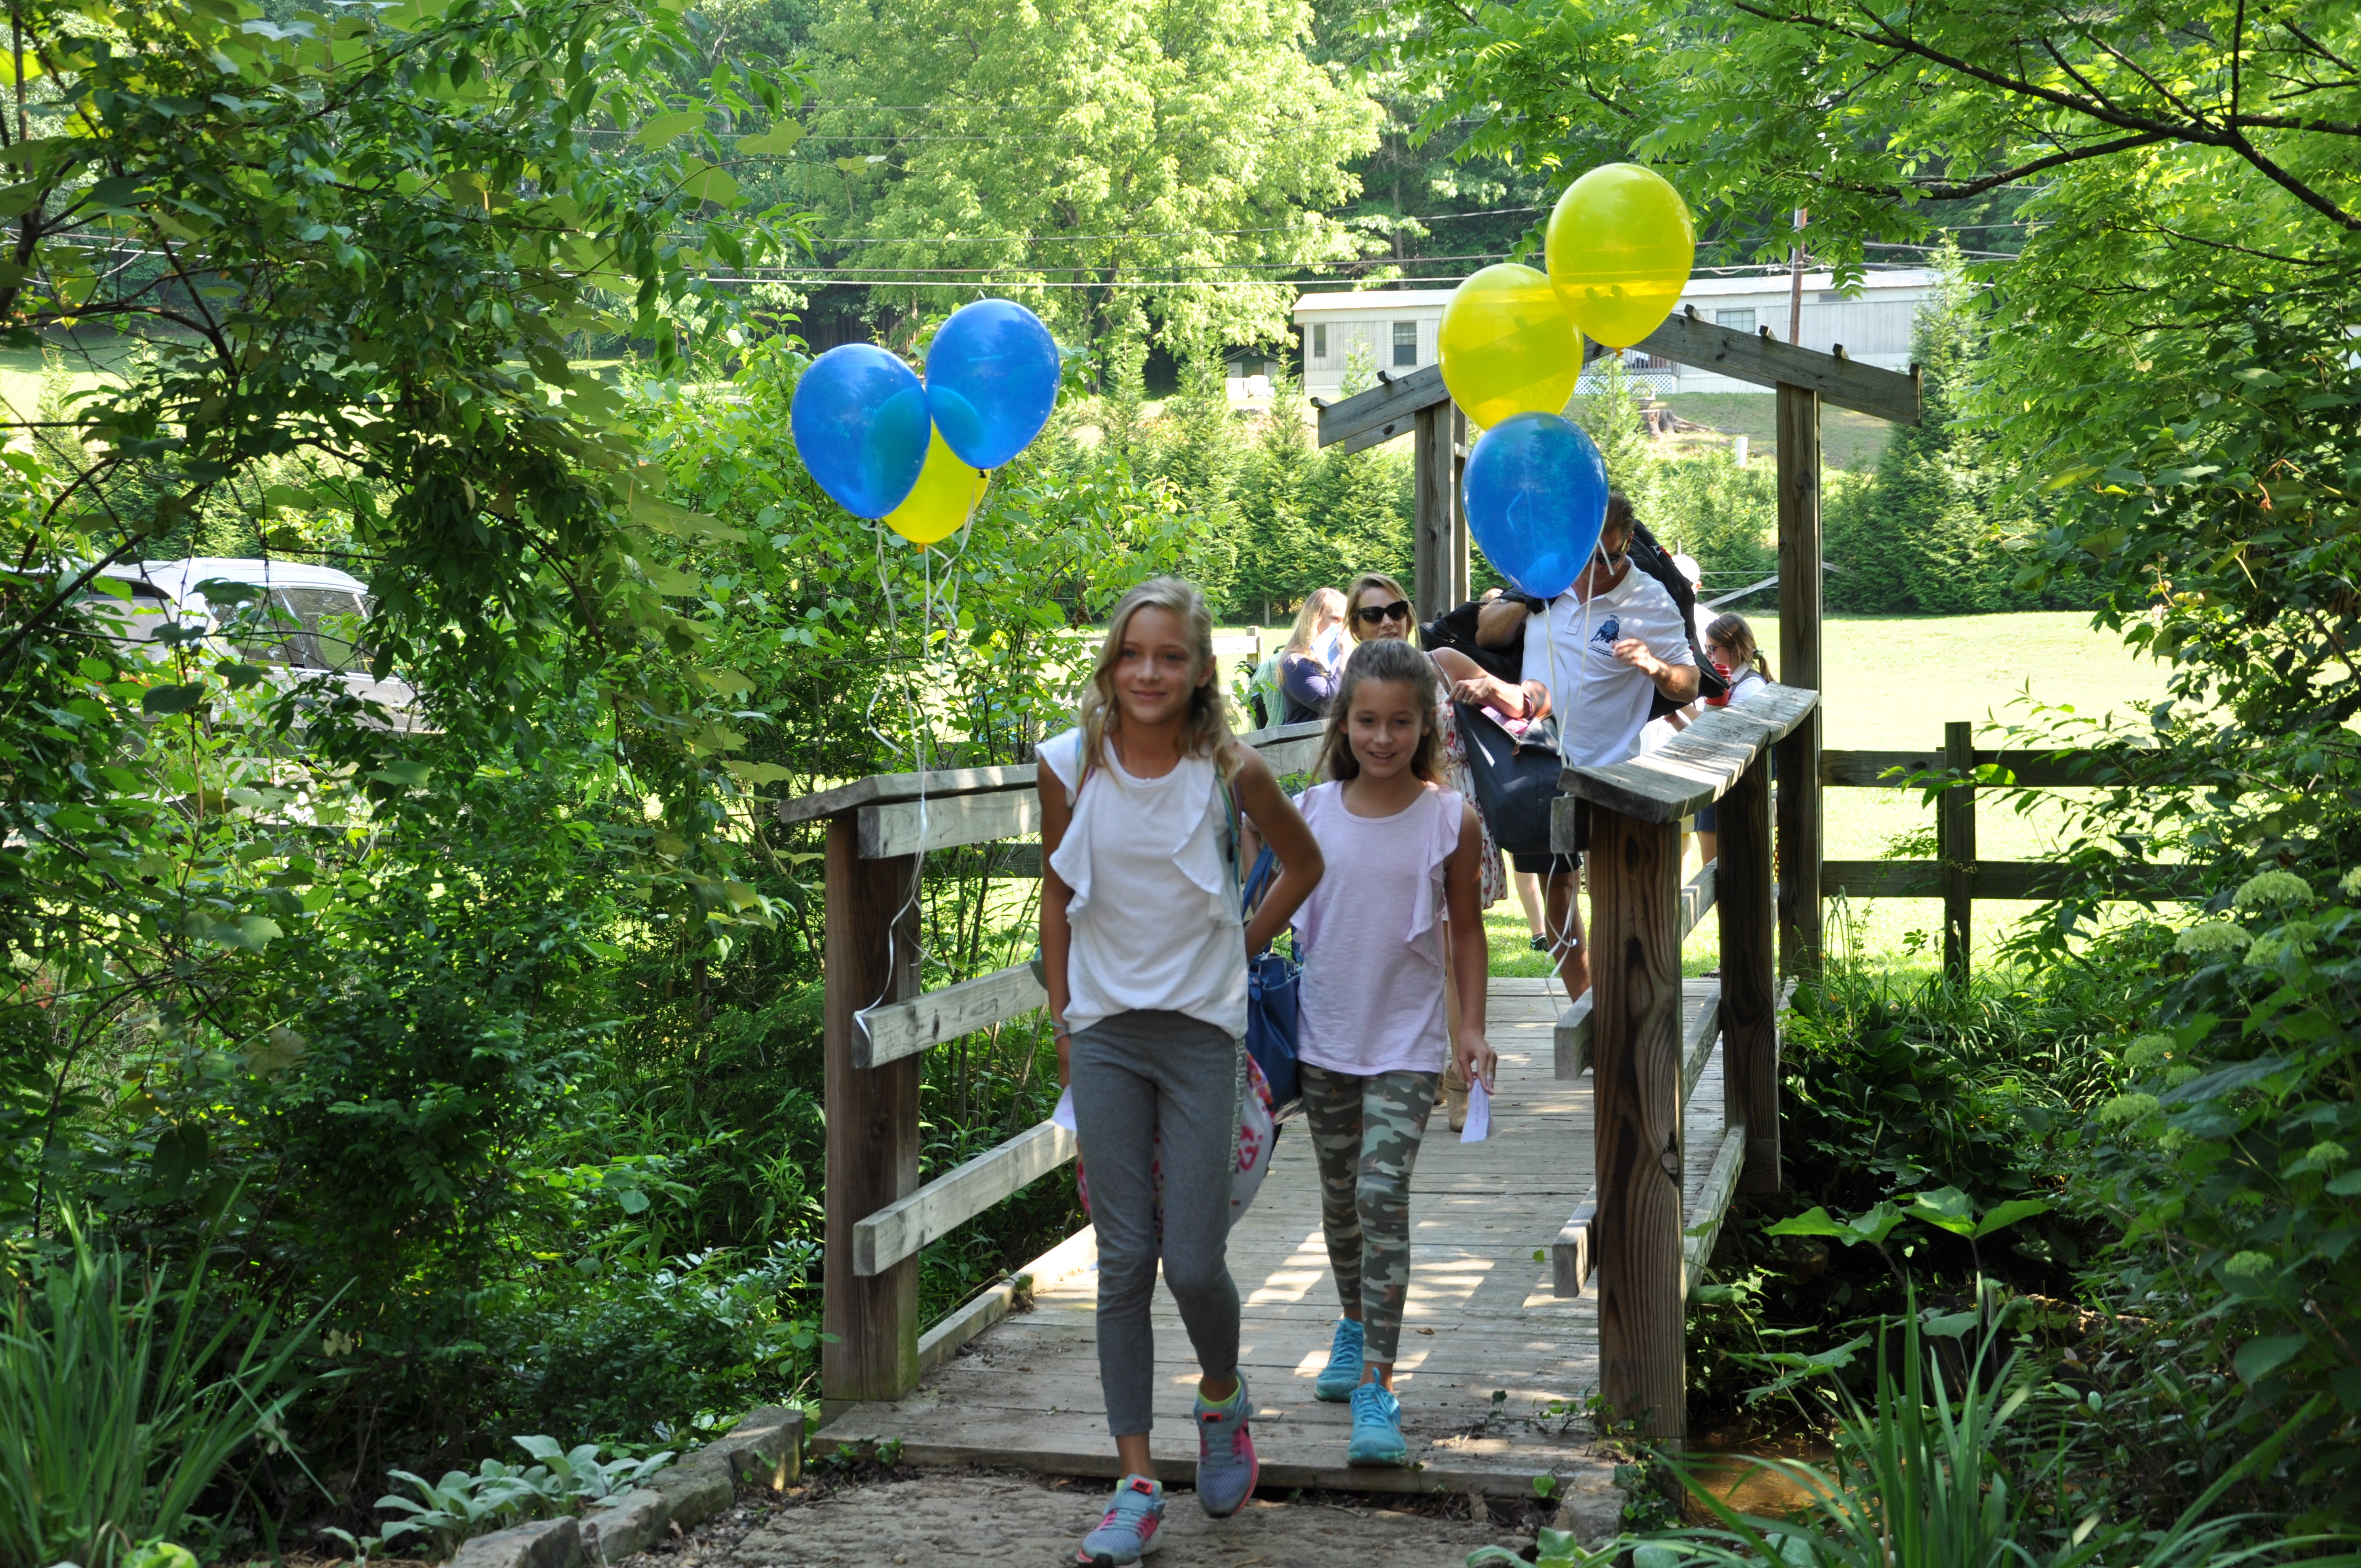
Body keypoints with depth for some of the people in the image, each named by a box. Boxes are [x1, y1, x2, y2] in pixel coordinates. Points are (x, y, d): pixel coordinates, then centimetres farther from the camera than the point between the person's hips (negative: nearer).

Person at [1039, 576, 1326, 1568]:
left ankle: (1223, 1402, 30)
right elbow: (1056, 895, 10)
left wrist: (1241, 947, 7)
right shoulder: (1070, 765, -3)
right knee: (1124, 1261, 1)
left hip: (1200, 1032, -1)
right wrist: (1062, 1021, 10)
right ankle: (1136, 1486, 6)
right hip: (1105, 1033, 2)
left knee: (1194, 1261, -4)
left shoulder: (1231, 772, -8)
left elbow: (1304, 864, 11)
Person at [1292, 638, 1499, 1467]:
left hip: (1407, 1040, -3)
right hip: (1324, 1033, 3)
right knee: (1339, 1196, 16)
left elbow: (1466, 929, 3)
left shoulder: (1451, 819, -6)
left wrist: (1470, 1024, -3)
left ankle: (1375, 1386, -14)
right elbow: (1284, 912, 10)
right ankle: (1354, 1327, 40)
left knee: (1383, 1195, -14)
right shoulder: (1313, 811, -1)